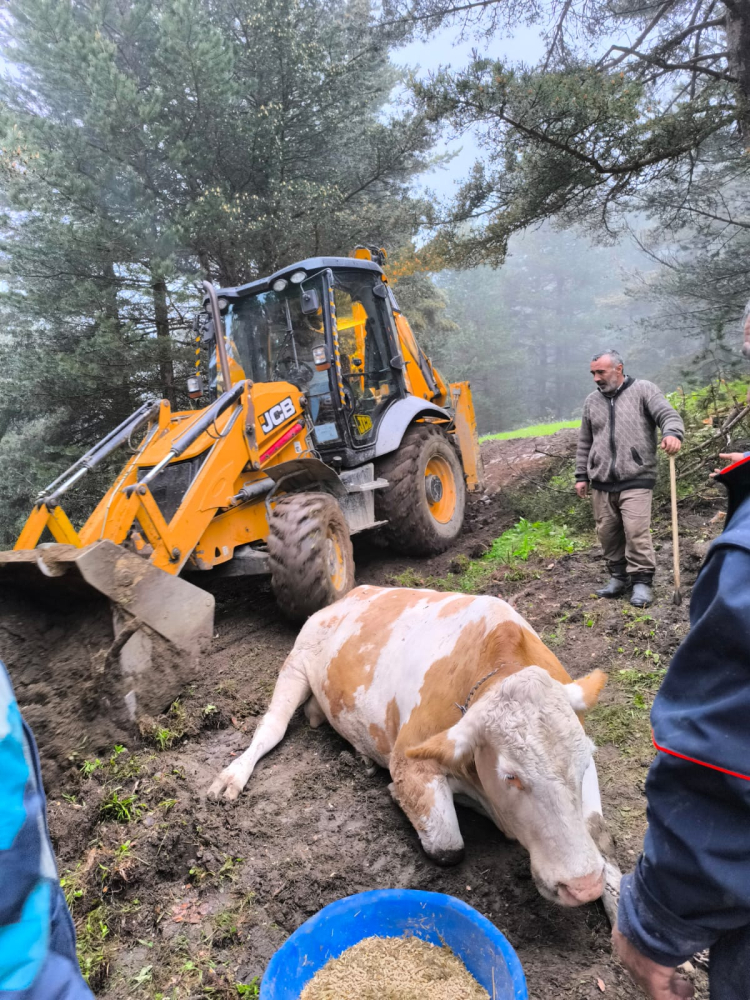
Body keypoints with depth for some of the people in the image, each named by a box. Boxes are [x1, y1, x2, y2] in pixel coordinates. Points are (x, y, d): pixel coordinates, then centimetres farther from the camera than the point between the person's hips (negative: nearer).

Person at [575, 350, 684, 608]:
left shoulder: (642, 390, 2)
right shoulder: (592, 401, 15)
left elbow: (668, 414, -9)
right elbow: (585, 443, 19)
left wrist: (672, 433, -32)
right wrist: (581, 476, 15)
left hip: (636, 480, -5)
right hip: (601, 482, 5)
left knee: (636, 532, -10)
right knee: (607, 533, 8)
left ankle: (642, 582, 4)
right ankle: (618, 577, 23)